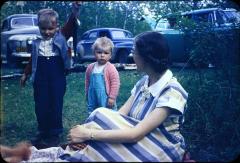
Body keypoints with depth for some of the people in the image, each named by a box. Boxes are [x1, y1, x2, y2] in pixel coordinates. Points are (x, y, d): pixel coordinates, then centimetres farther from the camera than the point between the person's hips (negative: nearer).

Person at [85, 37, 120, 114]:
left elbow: (115, 84, -13)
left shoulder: (111, 68, -13)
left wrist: (112, 97, -14)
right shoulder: (90, 67, 4)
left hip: (105, 99, -5)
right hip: (93, 98, 6)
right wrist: (87, 94, 19)